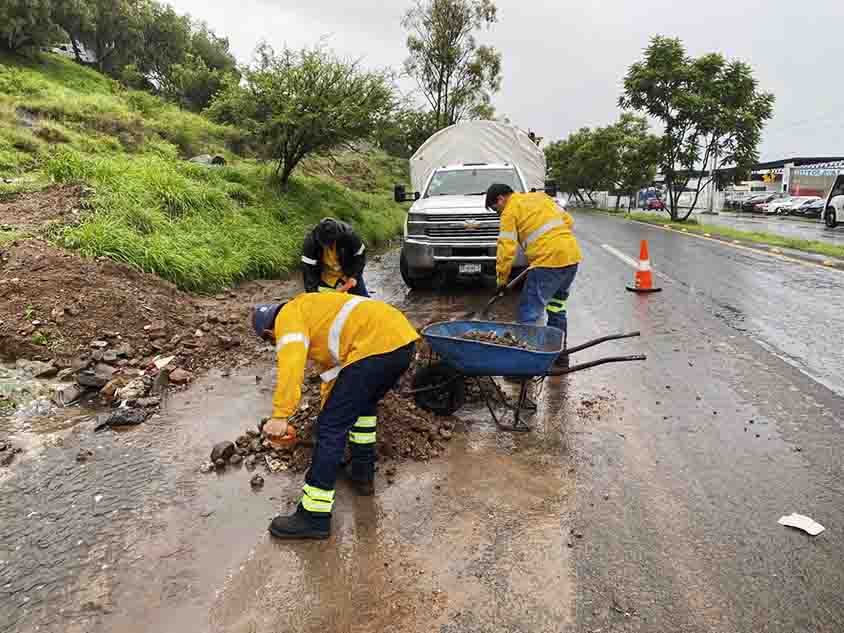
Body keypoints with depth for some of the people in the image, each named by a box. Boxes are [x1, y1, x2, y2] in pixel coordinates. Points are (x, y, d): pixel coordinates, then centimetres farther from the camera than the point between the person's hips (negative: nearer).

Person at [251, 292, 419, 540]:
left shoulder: (288, 315, 8)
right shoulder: (313, 311, 36)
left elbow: (291, 363, -13)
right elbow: (332, 363, 47)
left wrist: (280, 415, -15)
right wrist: (329, 409, 58)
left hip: (377, 346, -10)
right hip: (403, 337, 10)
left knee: (331, 428, -1)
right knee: (364, 403, 33)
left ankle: (314, 518, 7)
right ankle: (363, 472, 40)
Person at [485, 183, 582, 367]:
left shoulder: (510, 211, 1)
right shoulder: (540, 197, 22)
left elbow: (506, 249, -5)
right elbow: (568, 221, 21)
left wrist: (501, 280, 4)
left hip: (548, 261, -8)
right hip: (572, 256, 8)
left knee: (529, 314, -3)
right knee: (557, 307, 20)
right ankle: (560, 355, 29)